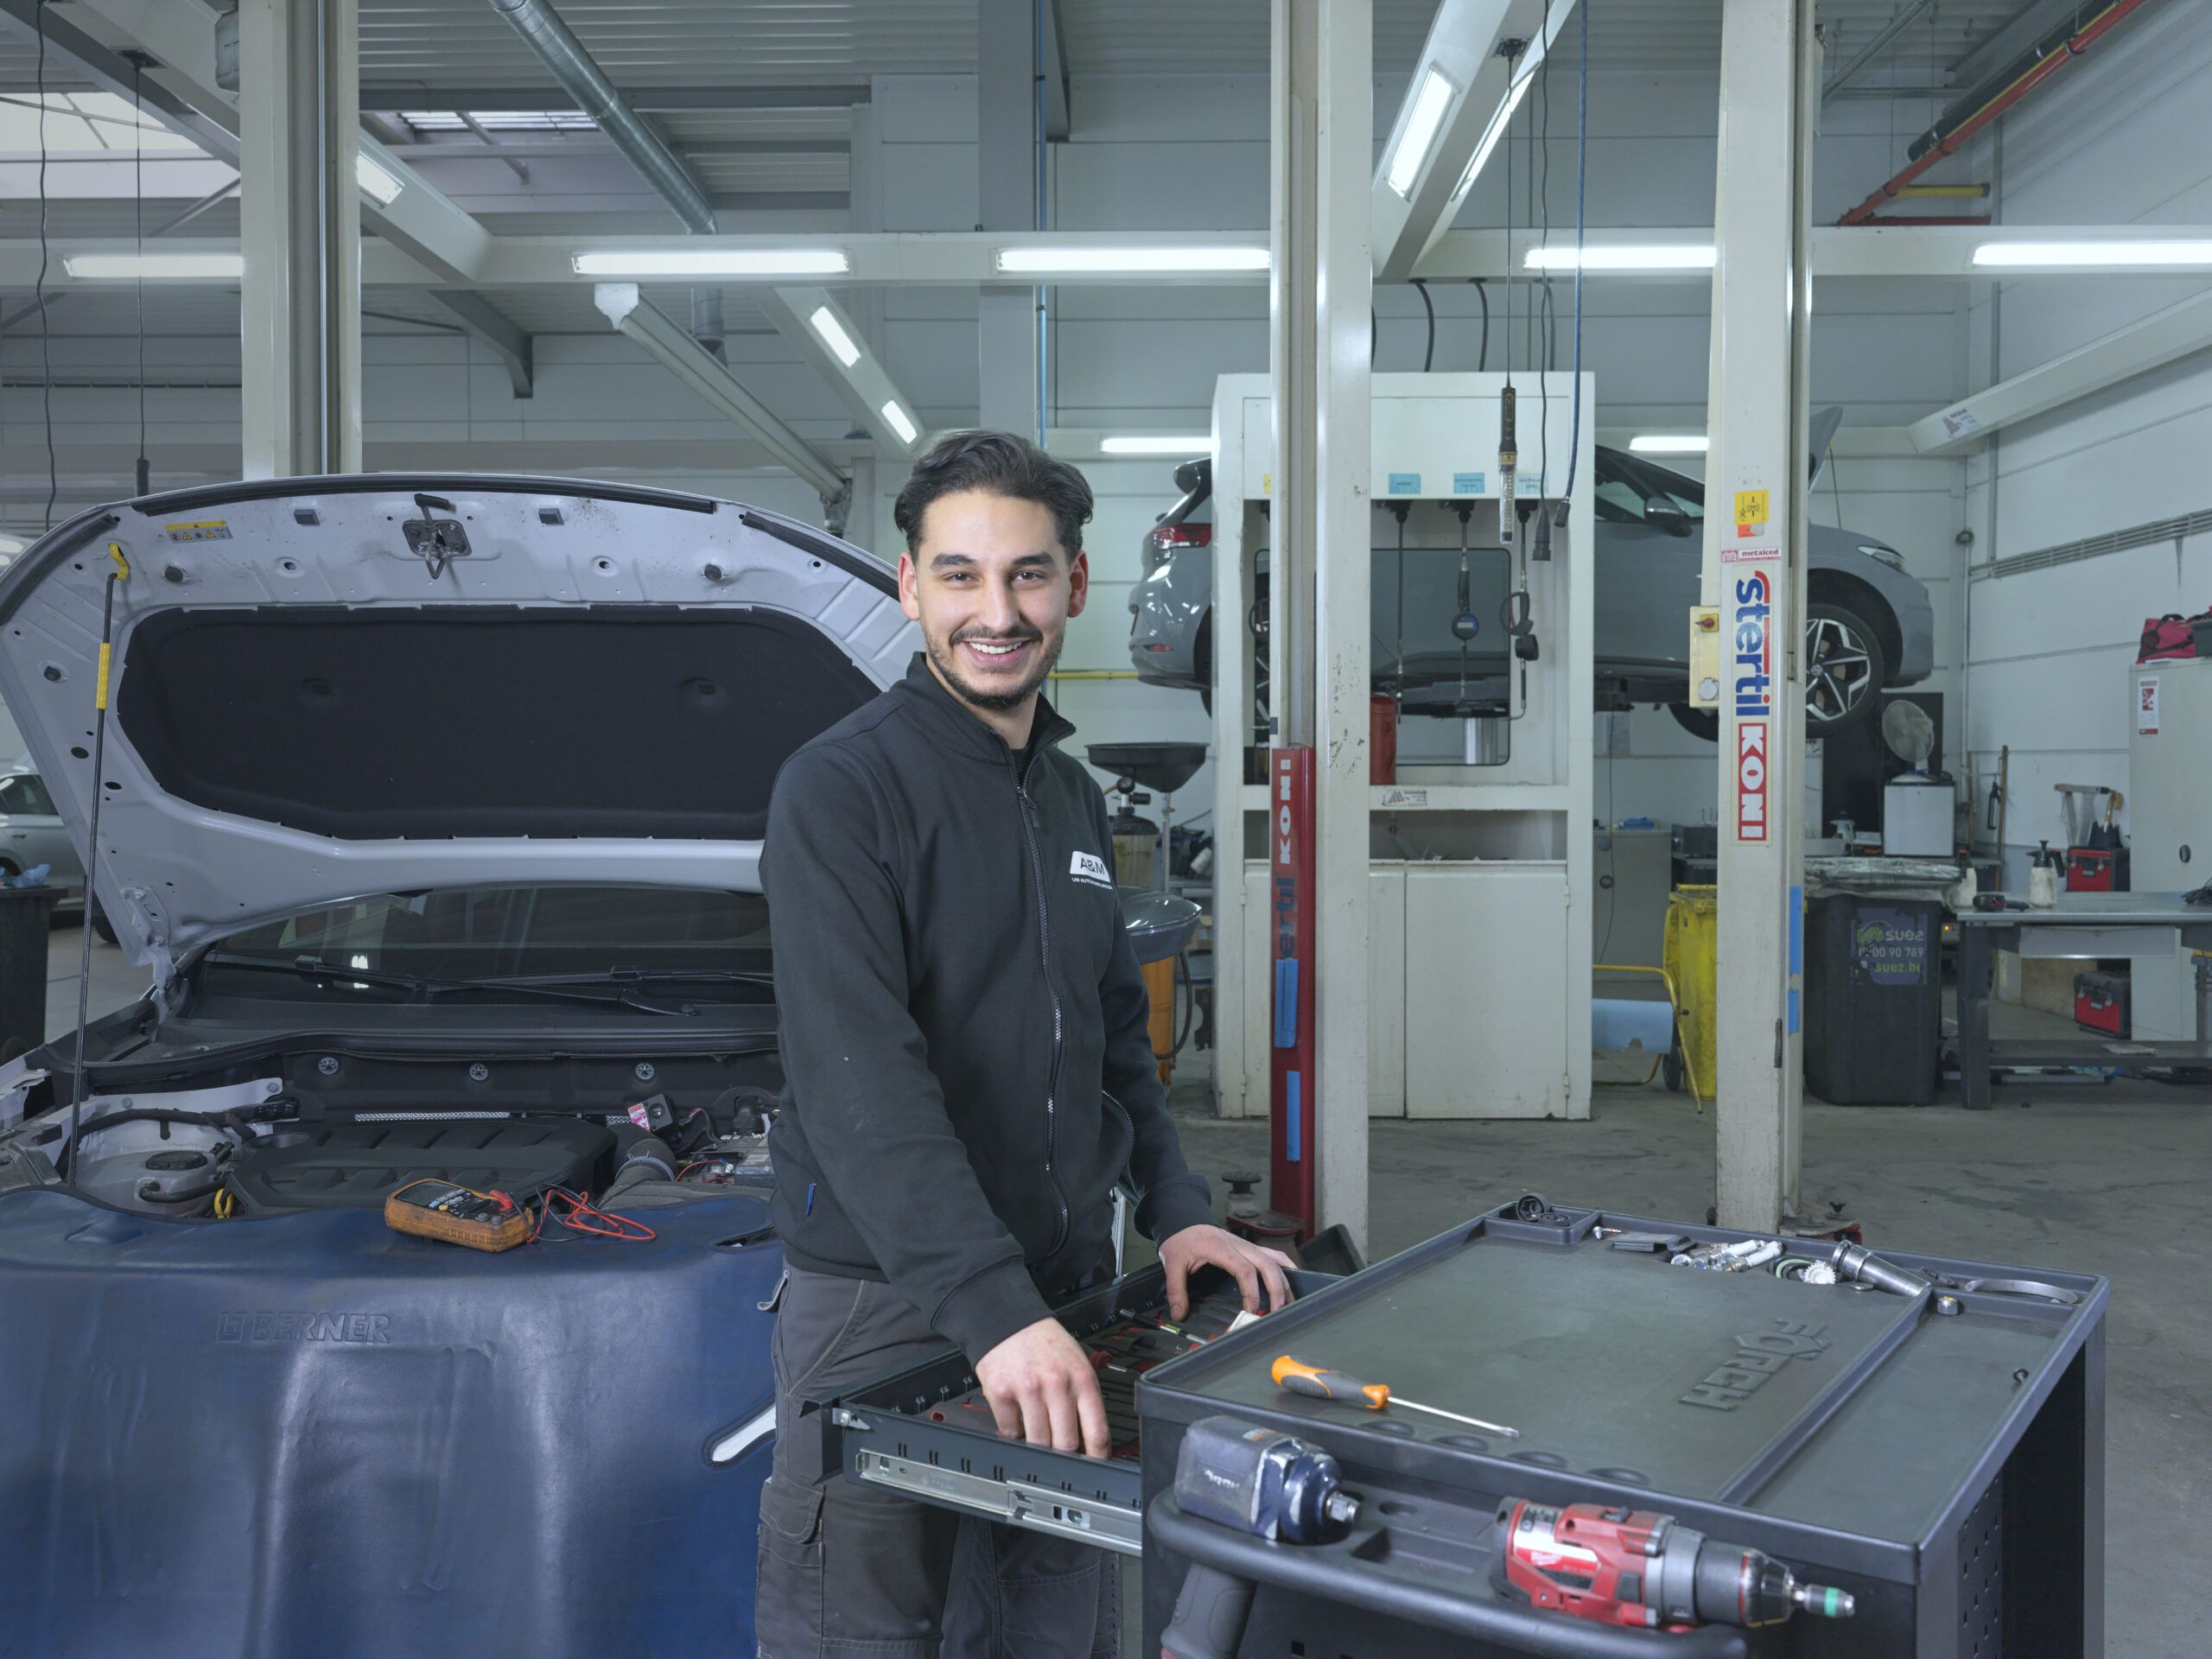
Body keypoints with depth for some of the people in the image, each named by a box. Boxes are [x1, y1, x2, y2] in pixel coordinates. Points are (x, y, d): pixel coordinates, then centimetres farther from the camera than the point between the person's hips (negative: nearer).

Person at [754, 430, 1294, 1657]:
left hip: (1066, 1296, 7)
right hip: (884, 1311, -7)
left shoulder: (1073, 798, 12)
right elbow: (858, 1081, -22)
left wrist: (1176, 1211, 7)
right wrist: (991, 1308, -29)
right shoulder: (840, 789, -13)